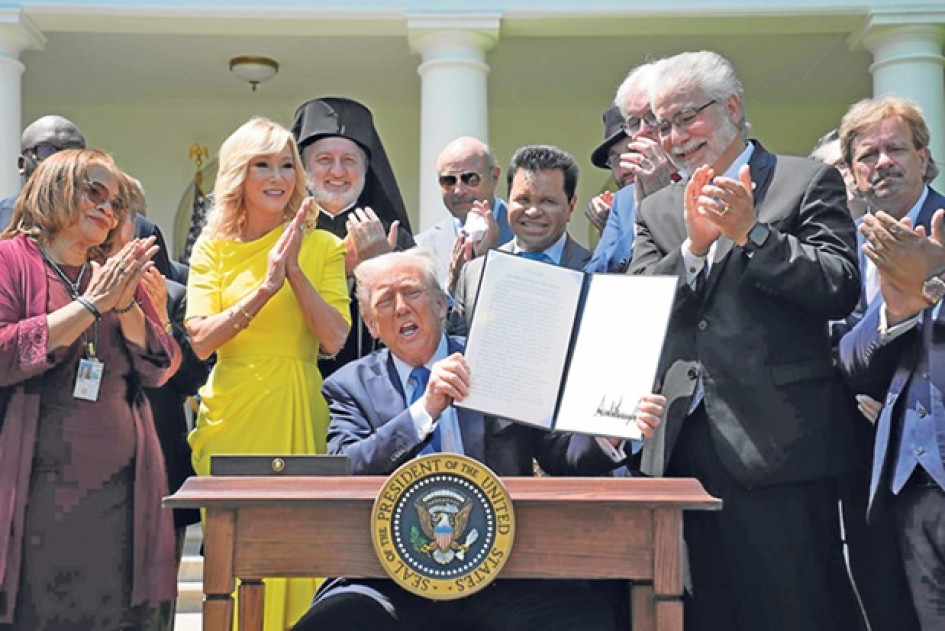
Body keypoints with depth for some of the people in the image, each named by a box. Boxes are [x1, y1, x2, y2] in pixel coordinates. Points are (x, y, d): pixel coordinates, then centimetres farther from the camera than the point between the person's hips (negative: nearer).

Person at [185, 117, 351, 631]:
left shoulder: (323, 247, 5)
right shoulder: (213, 248, 6)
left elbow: (334, 340, -6)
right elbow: (200, 341, -7)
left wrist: (294, 270, -14)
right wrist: (266, 286, -17)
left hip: (298, 415, 0)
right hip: (231, 416, 0)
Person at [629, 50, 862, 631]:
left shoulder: (808, 183, 4)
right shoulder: (657, 212, 17)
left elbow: (841, 289, -8)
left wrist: (750, 233, -14)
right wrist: (694, 246, -9)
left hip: (777, 445, -4)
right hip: (684, 446, 5)